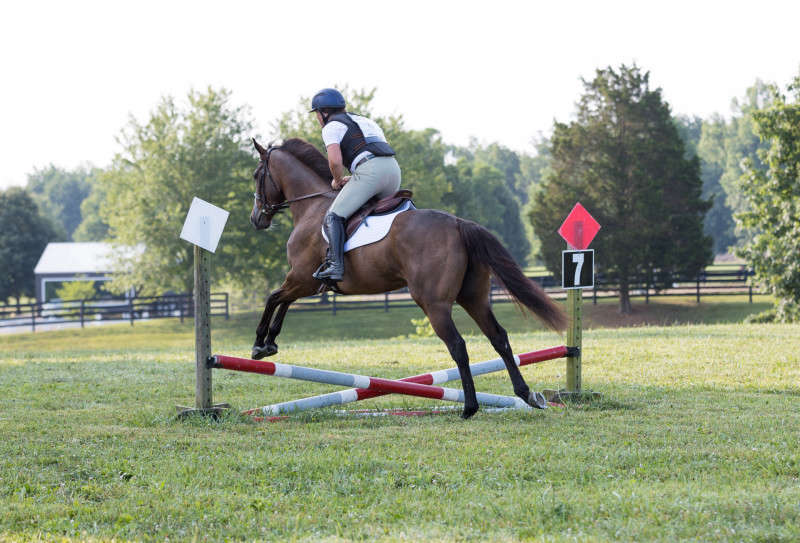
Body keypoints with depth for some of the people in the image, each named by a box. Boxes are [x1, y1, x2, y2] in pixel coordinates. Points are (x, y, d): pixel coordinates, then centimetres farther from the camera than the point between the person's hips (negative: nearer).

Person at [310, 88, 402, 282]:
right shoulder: (364, 121, 34)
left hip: (369, 170, -8)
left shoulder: (332, 126, 9)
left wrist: (337, 181, 13)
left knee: (333, 216, -8)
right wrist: (352, 179, 31)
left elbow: (335, 160, -8)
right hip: (394, 170, 8)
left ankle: (336, 266, -21)